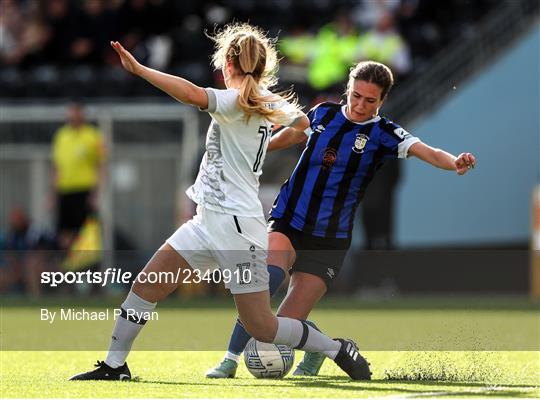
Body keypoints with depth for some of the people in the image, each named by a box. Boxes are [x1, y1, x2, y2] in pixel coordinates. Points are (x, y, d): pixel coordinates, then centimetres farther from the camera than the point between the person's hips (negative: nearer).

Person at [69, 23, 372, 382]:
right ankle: (114, 365, 7)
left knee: (262, 327, -4)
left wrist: (139, 69, -32)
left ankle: (339, 350, 12)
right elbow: (301, 123, 28)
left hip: (236, 226, -9)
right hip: (208, 222, 9)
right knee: (146, 286, 2)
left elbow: (191, 93, -34)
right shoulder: (269, 103, 9)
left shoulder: (236, 102, -15)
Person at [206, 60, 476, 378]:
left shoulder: (382, 134, -6)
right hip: (287, 221, 2)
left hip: (329, 240, -2)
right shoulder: (323, 113, 3)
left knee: (285, 326, -8)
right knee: (270, 272, -32)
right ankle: (230, 361, -26)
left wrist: (454, 162, -44)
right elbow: (289, 136, 25)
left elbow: (428, 152, -22)